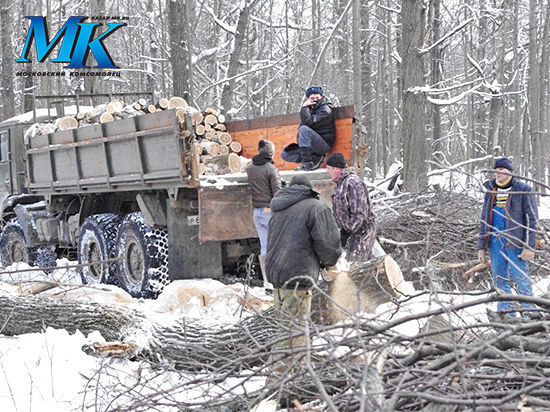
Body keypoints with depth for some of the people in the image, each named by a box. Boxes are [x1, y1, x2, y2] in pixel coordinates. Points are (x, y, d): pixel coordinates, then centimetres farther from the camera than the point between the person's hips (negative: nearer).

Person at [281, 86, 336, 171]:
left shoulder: (325, 109, -10)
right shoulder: (310, 109, 14)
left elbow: (308, 121, -24)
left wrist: (304, 107, -15)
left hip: (324, 144, -8)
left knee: (304, 129, -33)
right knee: (285, 154, 1)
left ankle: (307, 163, -30)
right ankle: (315, 158, -8)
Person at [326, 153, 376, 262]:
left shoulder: (353, 183, -21)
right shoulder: (340, 184, 12)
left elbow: (360, 214, -26)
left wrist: (347, 233, -23)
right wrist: (344, 231, 15)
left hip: (361, 233, -10)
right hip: (350, 231, 10)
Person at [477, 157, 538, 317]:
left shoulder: (523, 190, 0)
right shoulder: (491, 191, 16)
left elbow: (531, 219, -4)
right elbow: (484, 220, 19)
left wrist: (529, 246, -12)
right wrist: (481, 246, 13)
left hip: (515, 242, -5)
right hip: (495, 242, 5)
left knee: (521, 279, -6)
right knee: (499, 280, 6)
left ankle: (529, 314, 1)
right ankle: (507, 314, 13)